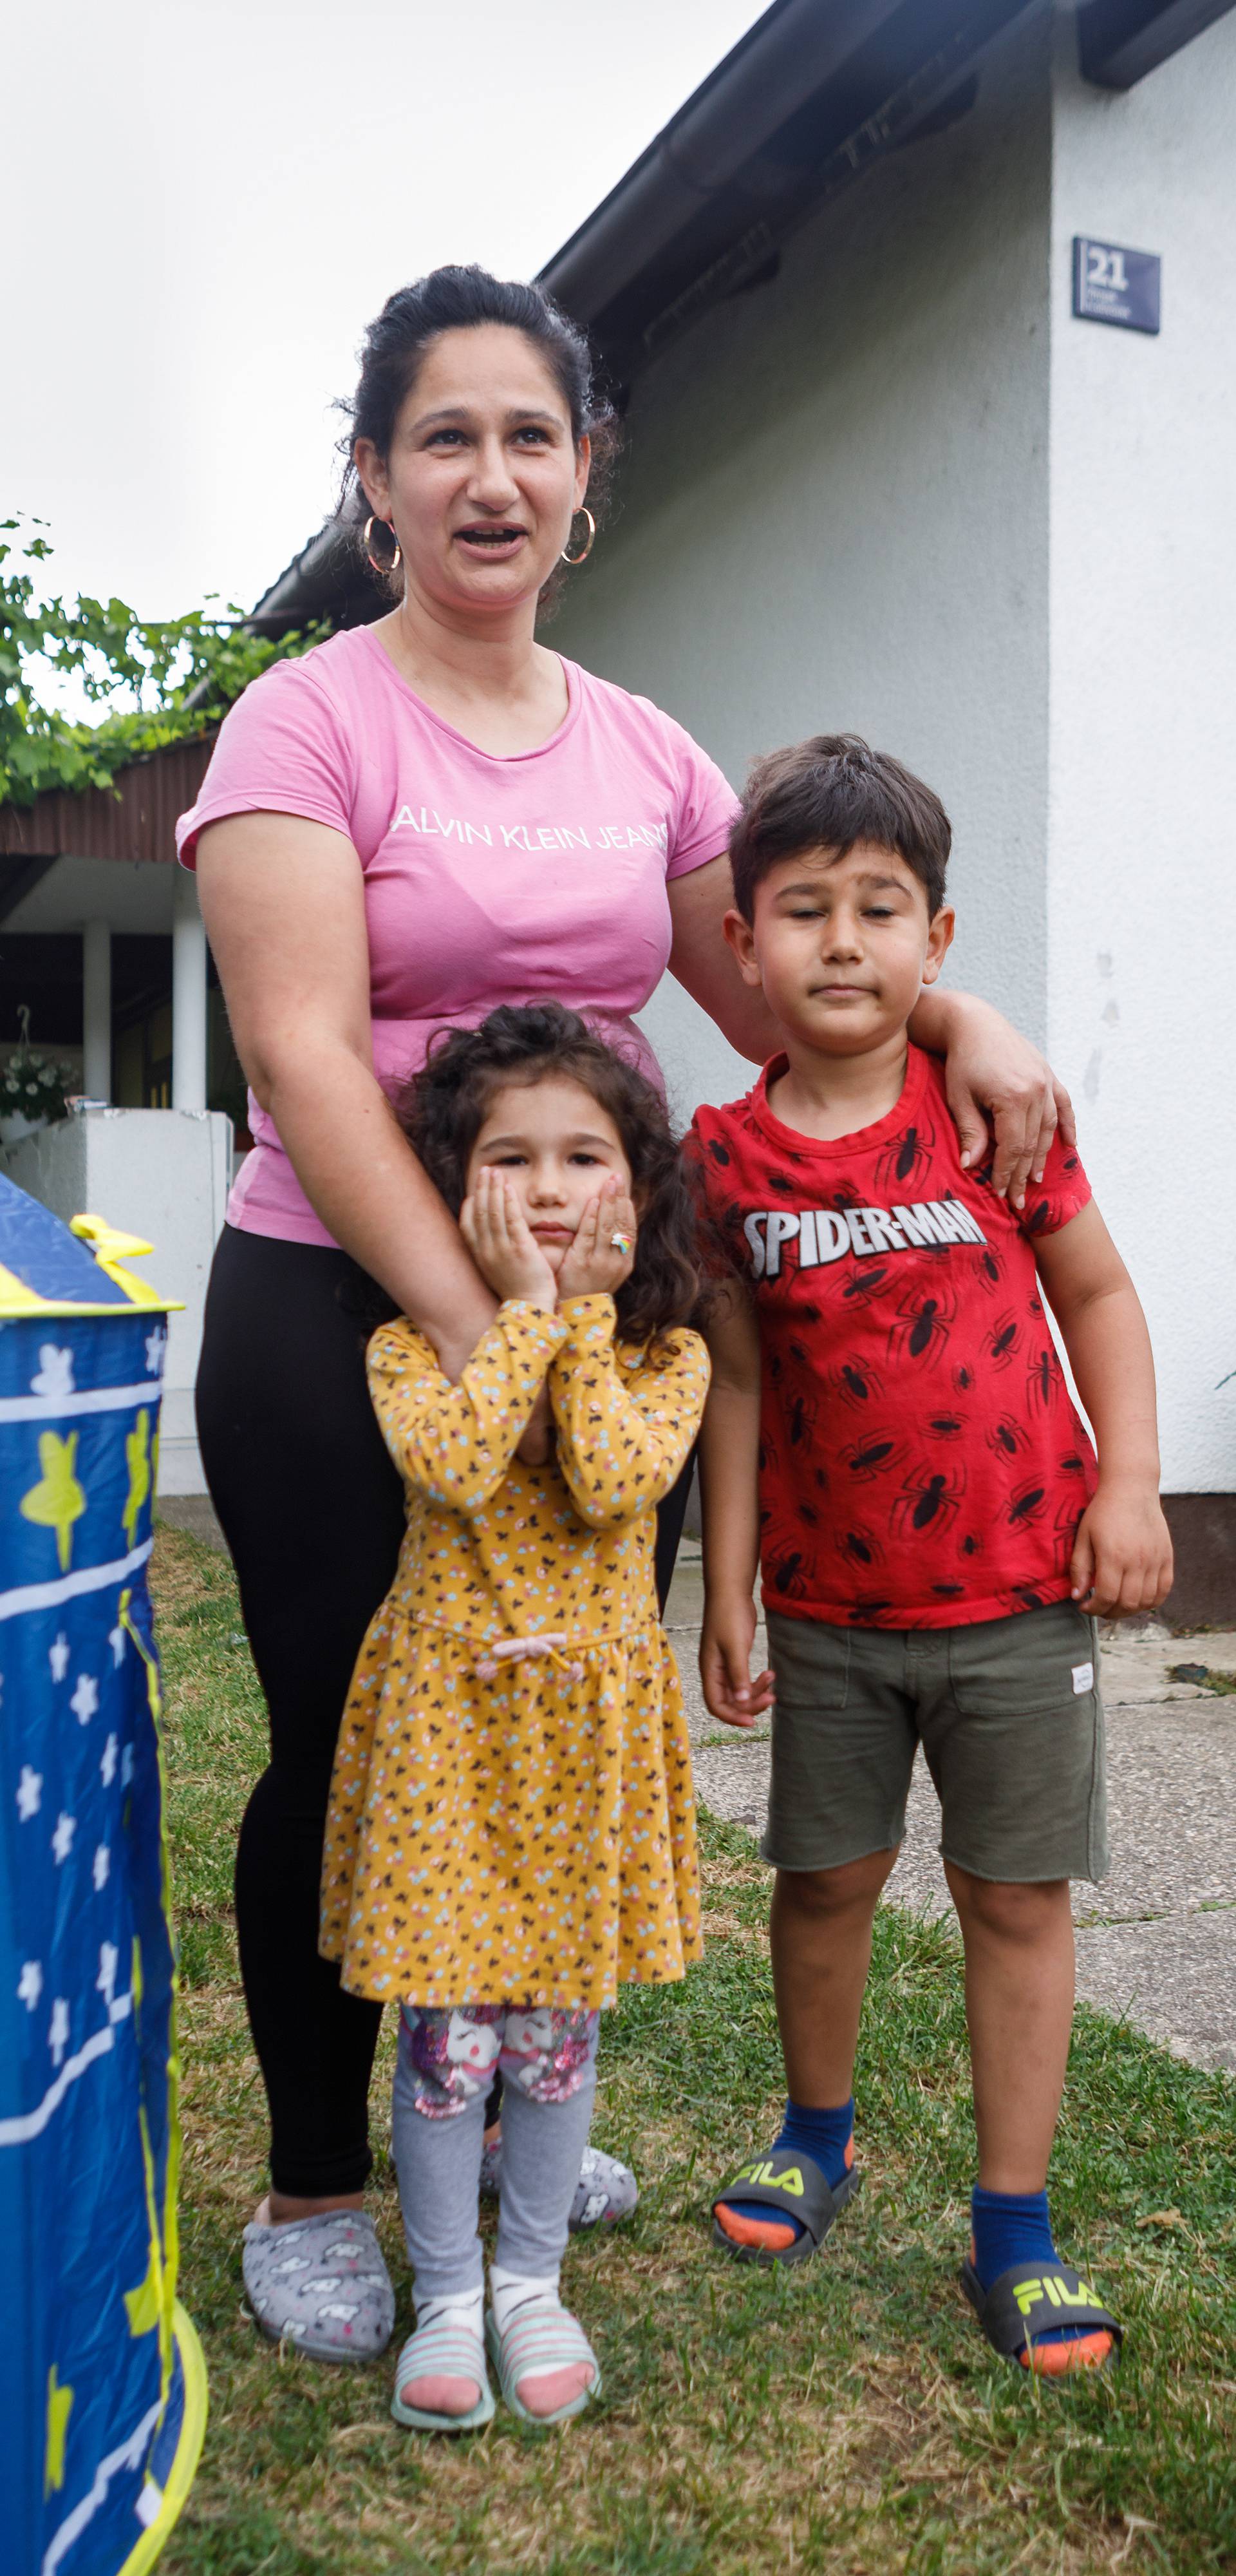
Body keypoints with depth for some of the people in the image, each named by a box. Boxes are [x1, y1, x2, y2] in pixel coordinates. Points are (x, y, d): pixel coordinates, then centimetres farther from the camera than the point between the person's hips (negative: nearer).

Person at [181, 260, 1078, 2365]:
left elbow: (779, 992, 16)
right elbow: (304, 1050, -16)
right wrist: (469, 1324, -22)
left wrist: (960, 1021, -4)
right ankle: (313, 2186, 29)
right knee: (351, 1750, 5)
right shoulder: (309, 720, -5)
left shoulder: (643, 749, 11)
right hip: (340, 1318, -5)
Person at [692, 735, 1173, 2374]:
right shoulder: (728, 1161, -5)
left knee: (1016, 1892, 7)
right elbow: (738, 1384, 0)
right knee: (825, 1873, 13)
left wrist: (1128, 1484, -6)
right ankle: (819, 2131, 40)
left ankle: (1014, 2228, 24)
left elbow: (1097, 1294, 3)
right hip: (830, 1600, 1)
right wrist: (726, 1592, 1)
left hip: (1019, 1583, -1)